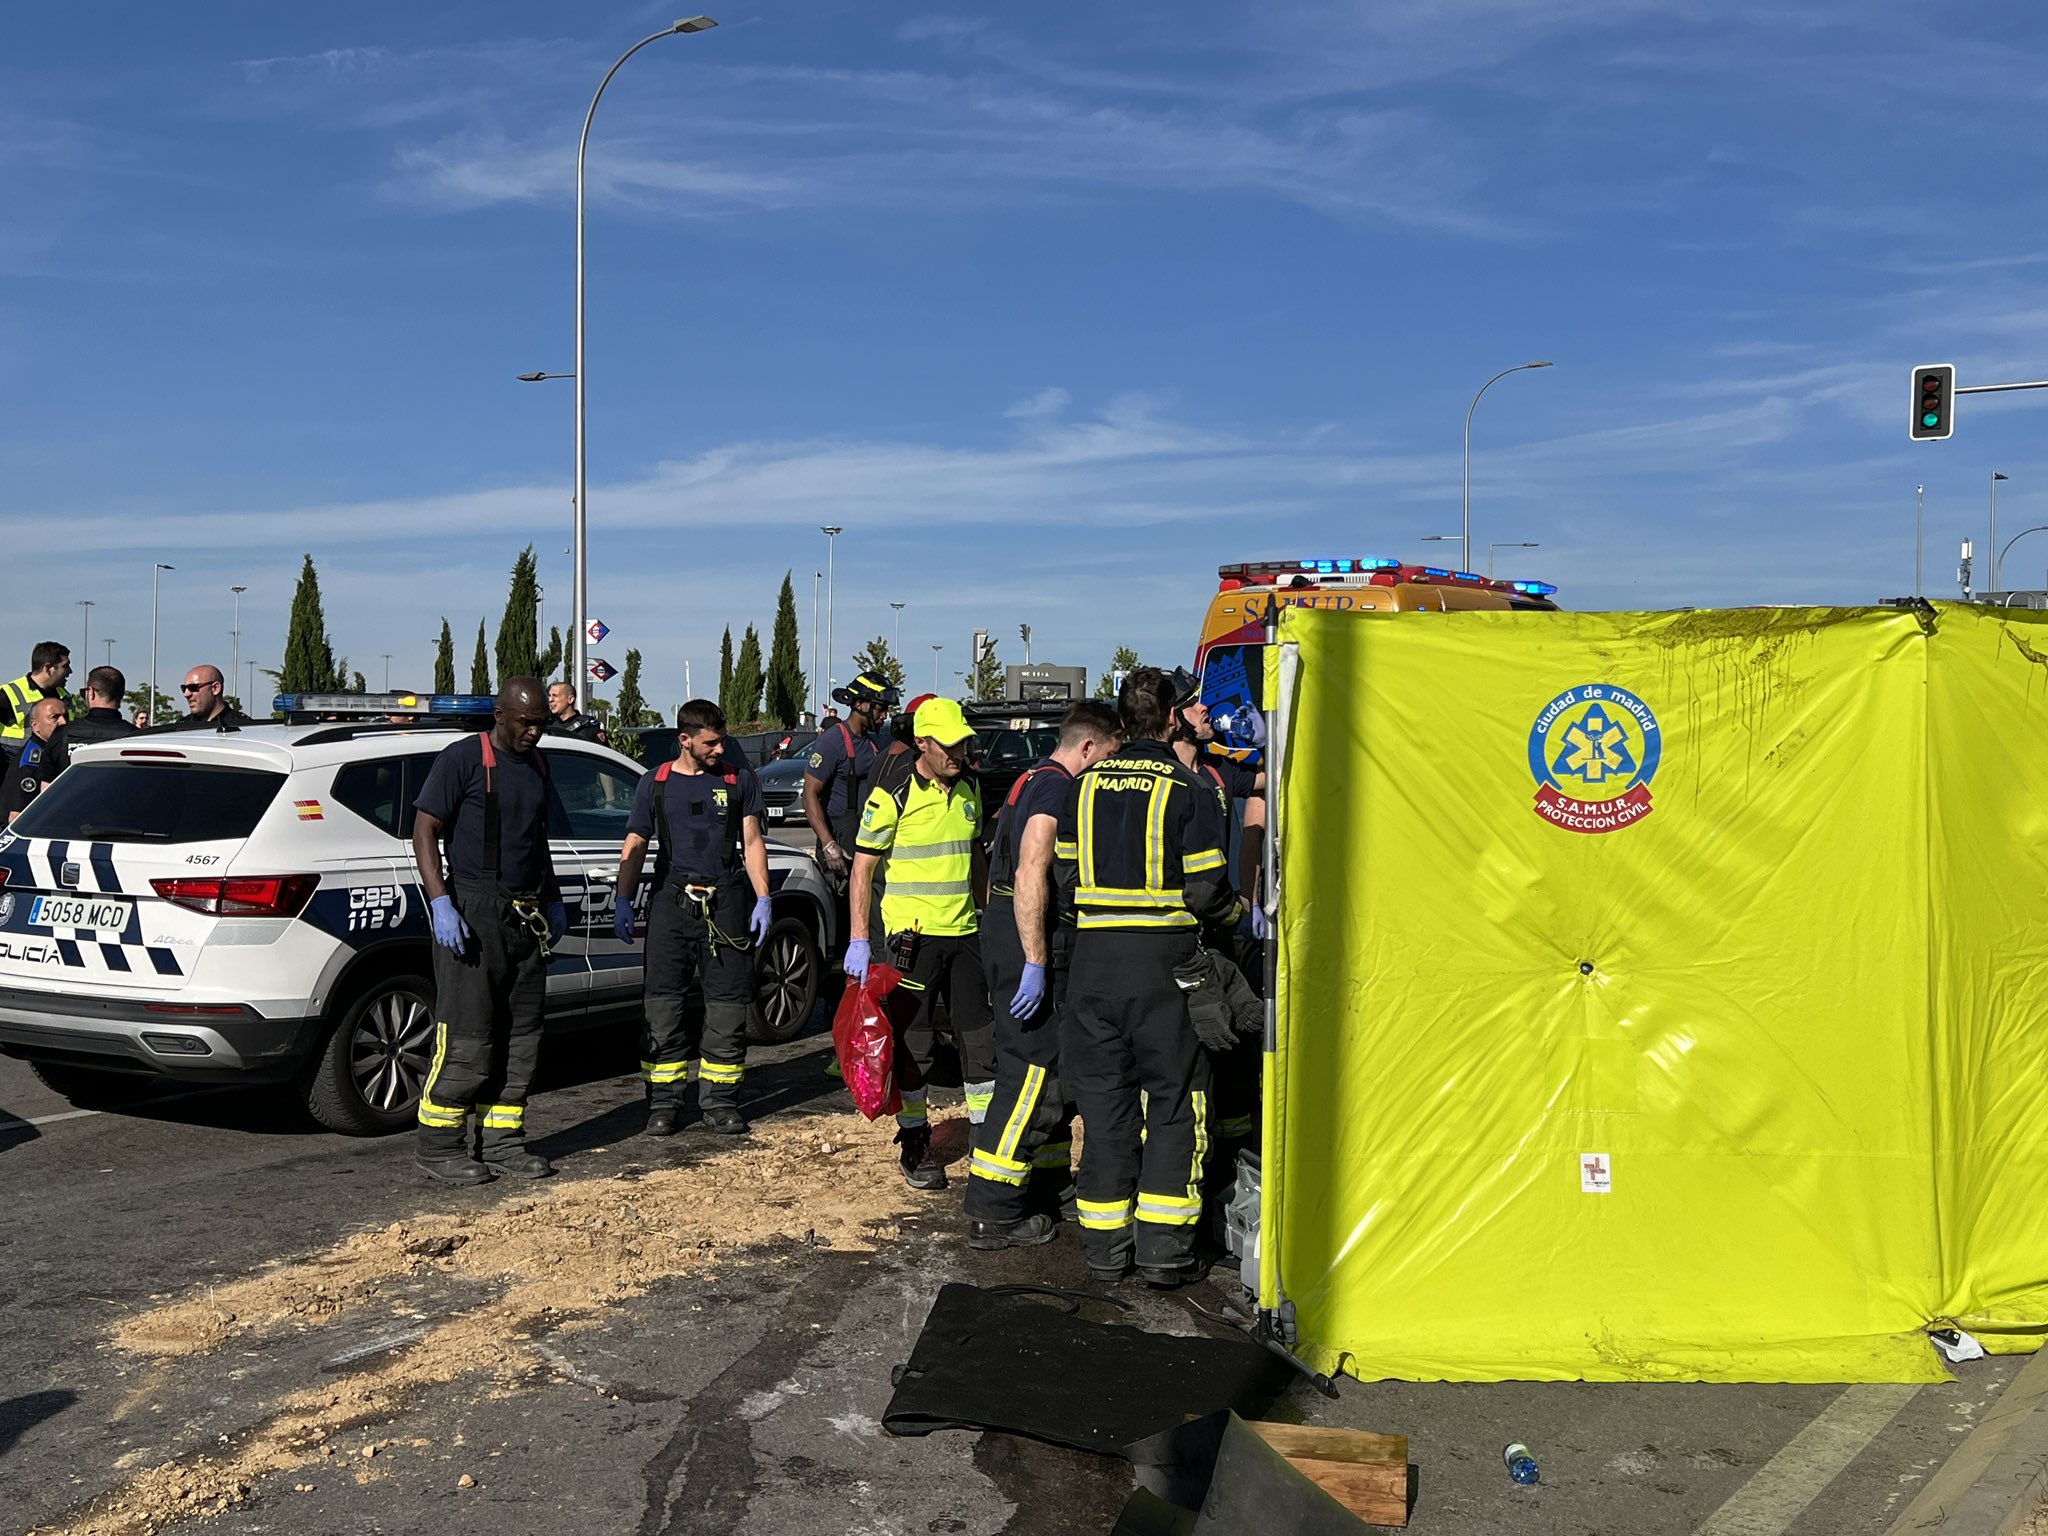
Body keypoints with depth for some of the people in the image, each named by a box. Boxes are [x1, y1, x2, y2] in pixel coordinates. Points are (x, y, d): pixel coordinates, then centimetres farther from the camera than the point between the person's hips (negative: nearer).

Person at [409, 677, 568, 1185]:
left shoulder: (536, 764, 15)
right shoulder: (464, 758, -7)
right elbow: (425, 830, -11)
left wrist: (553, 900, 21)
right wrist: (440, 903, -19)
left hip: (526, 915, 8)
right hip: (473, 912, -7)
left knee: (520, 1035, 9)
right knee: (467, 1037, -8)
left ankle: (502, 1141, 18)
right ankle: (439, 1145, 3)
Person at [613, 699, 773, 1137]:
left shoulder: (740, 781, 10)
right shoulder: (655, 784, 10)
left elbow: (752, 843, 10)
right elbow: (634, 846, 10)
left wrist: (763, 899, 0)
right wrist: (623, 902, -1)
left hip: (726, 903, 0)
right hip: (671, 900, 0)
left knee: (727, 1005, 1)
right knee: (664, 1005, -1)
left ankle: (719, 1100, 11)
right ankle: (664, 1101, 7)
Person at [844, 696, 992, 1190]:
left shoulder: (969, 788, 8)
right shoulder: (893, 796, -11)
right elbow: (863, 867, -9)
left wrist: (991, 915, 19)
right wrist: (858, 939, -14)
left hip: (964, 931, 6)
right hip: (912, 934, -5)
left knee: (981, 1037, 8)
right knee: (913, 1044, 2)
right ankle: (915, 1145, 15)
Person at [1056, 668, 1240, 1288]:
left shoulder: (1086, 784, 6)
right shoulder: (1187, 790, -7)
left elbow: (1066, 872, 9)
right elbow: (1205, 890, -8)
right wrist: (1237, 912, 12)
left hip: (1094, 957, 4)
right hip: (1162, 958, -4)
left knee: (1104, 1100, 11)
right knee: (1174, 1102, 6)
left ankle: (1105, 1245, 16)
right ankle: (1163, 1248, 5)